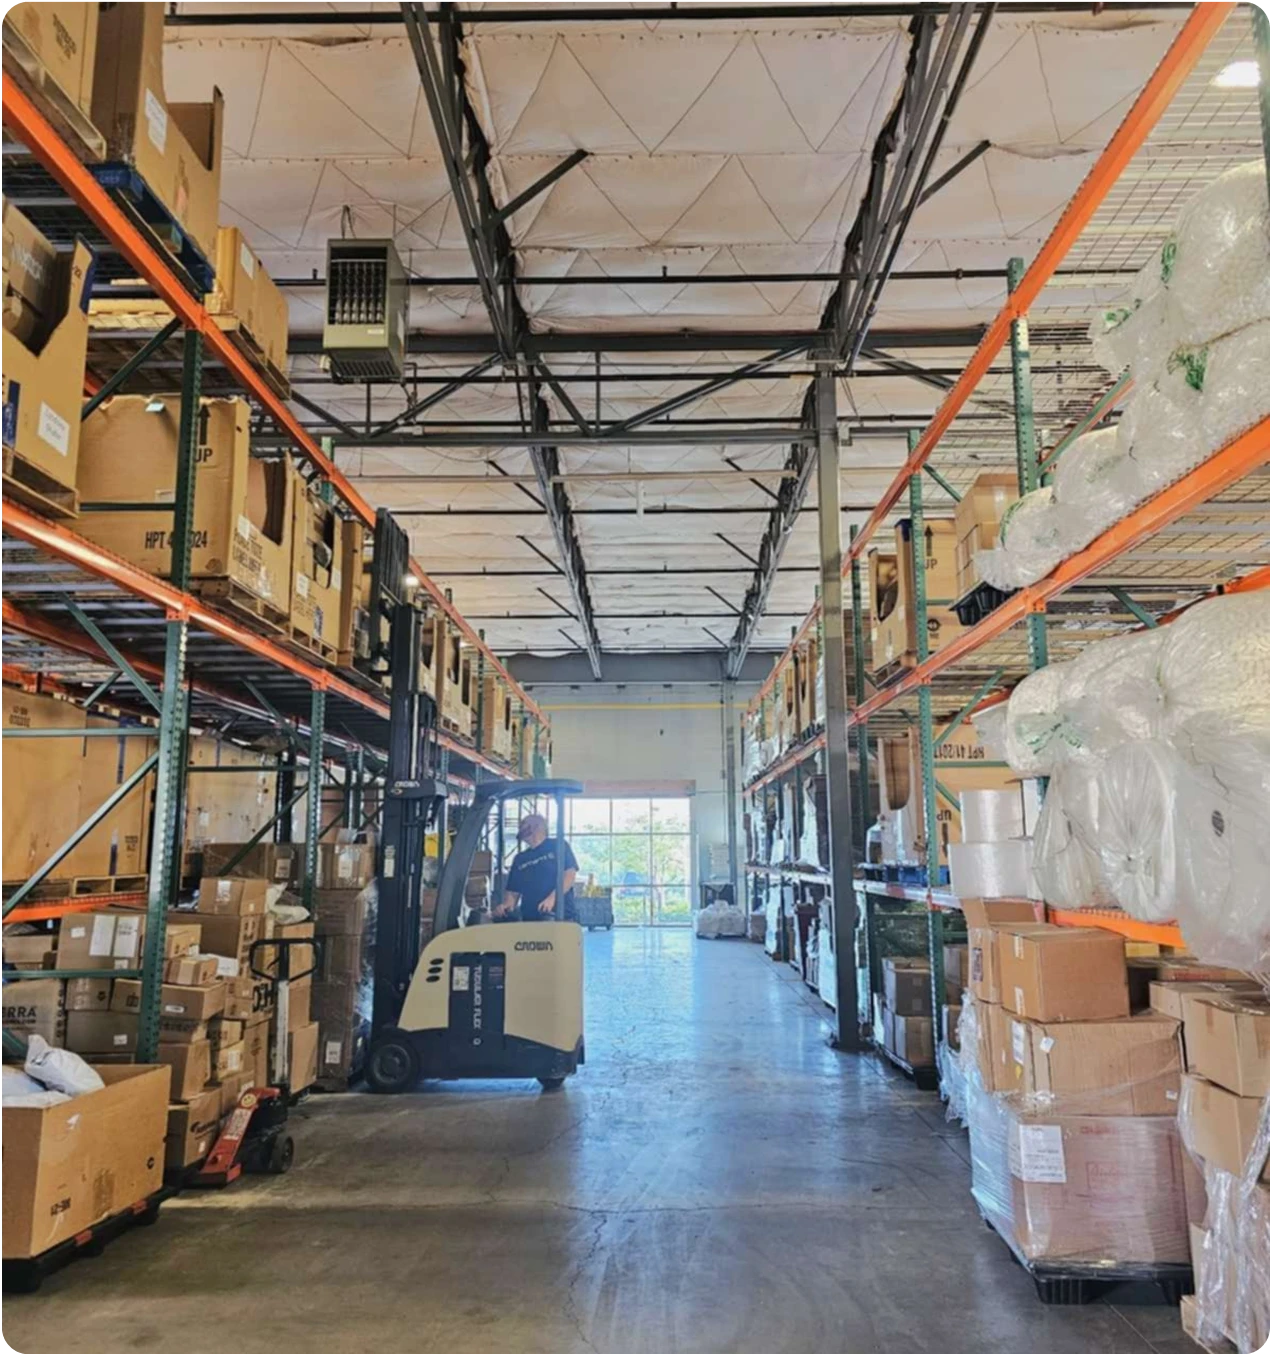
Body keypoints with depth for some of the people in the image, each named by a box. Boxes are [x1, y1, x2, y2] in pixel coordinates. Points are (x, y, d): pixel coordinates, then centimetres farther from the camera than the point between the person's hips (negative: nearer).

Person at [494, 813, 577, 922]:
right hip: (528, 919, 5)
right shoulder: (520, 859, 19)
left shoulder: (558, 846, 5)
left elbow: (570, 873, -6)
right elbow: (512, 891, 17)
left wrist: (553, 897, -17)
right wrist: (507, 904, -5)